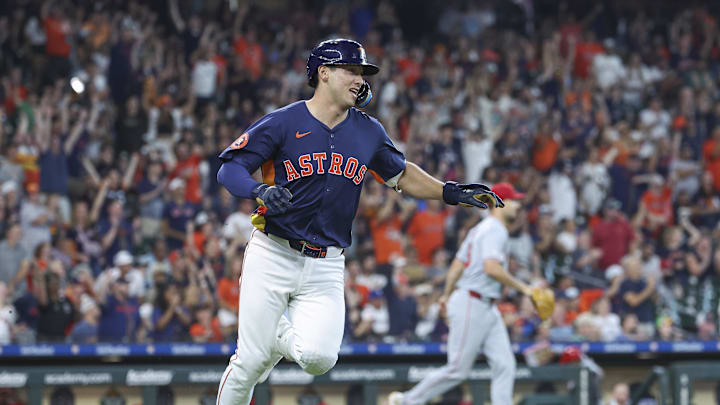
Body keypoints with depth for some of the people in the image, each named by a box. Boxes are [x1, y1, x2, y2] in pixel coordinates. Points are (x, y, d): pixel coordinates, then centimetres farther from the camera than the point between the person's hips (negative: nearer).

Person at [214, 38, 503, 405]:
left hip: (326, 267, 3)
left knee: (318, 358, -15)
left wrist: (451, 193, 11)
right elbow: (229, 169, -8)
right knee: (251, 361, -7)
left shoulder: (368, 133, 8)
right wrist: (261, 192, -27)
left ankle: (279, 336, 19)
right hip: (273, 255, -3)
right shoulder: (283, 123, -6)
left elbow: (401, 174, 23)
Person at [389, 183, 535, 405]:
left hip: (488, 309, 10)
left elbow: (457, 265, 22)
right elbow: (491, 268, -27)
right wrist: (522, 287, -20)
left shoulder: (480, 229, 18)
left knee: (505, 366, 1)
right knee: (458, 369, -6)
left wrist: (447, 295, 28)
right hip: (472, 305, -10)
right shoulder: (495, 230, -13)